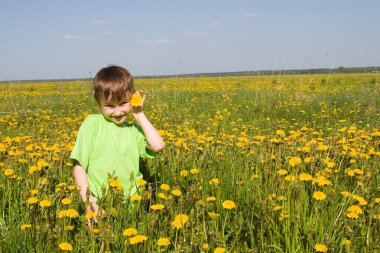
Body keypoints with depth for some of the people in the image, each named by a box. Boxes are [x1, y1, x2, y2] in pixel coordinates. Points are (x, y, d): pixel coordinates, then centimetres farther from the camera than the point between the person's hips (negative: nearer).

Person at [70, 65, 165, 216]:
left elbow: (158, 146, -8)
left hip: (131, 201, 4)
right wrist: (87, 199, -14)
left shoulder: (134, 130, 11)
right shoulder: (92, 123, 1)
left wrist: (140, 116, 1)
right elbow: (79, 166, 0)